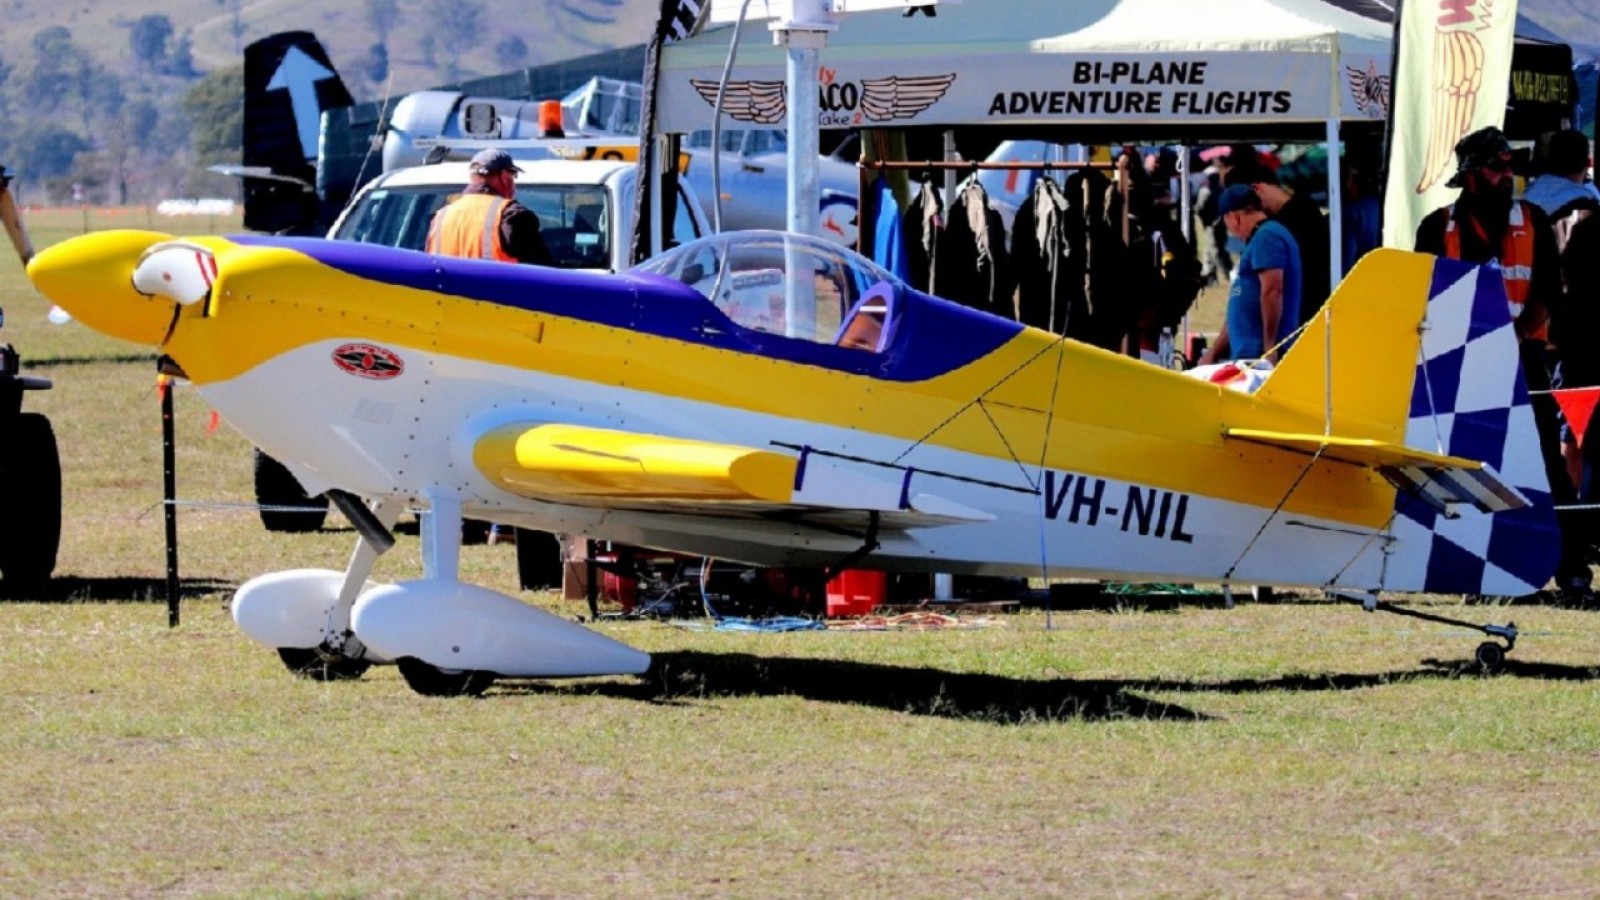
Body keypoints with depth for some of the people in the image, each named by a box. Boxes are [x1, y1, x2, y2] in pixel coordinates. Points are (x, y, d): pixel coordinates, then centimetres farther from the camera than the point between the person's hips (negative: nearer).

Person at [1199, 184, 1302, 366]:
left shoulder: (1266, 237, -7)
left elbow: (1272, 292, -19)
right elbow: (1241, 309, 28)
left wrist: (1270, 347, -21)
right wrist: (1213, 353, 28)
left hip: (1259, 355, -10)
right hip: (1248, 355, 10)